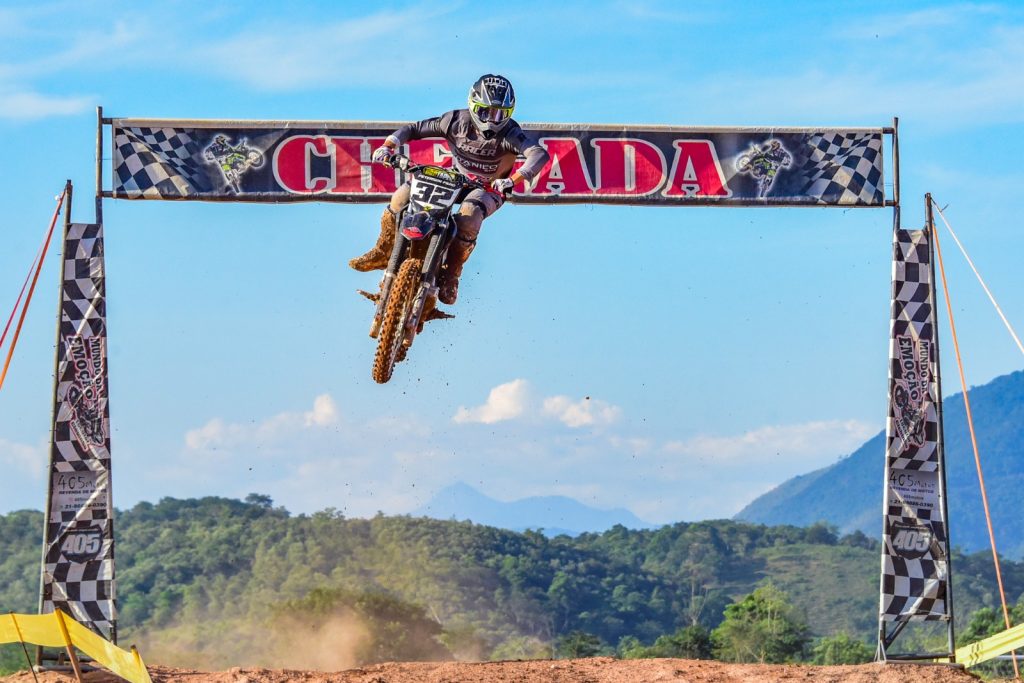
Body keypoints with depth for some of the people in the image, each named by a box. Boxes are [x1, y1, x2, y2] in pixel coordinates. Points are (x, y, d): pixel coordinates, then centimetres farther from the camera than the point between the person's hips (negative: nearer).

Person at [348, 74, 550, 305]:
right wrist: (388, 146, -24)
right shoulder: (458, 121, -12)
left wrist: (513, 180, -55)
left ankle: (450, 276, -23)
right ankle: (382, 253, 2)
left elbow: (539, 154, -39)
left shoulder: (509, 133, -22)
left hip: (489, 188, -4)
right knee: (403, 195, -17)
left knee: (469, 214, -39)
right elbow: (415, 128, -6)